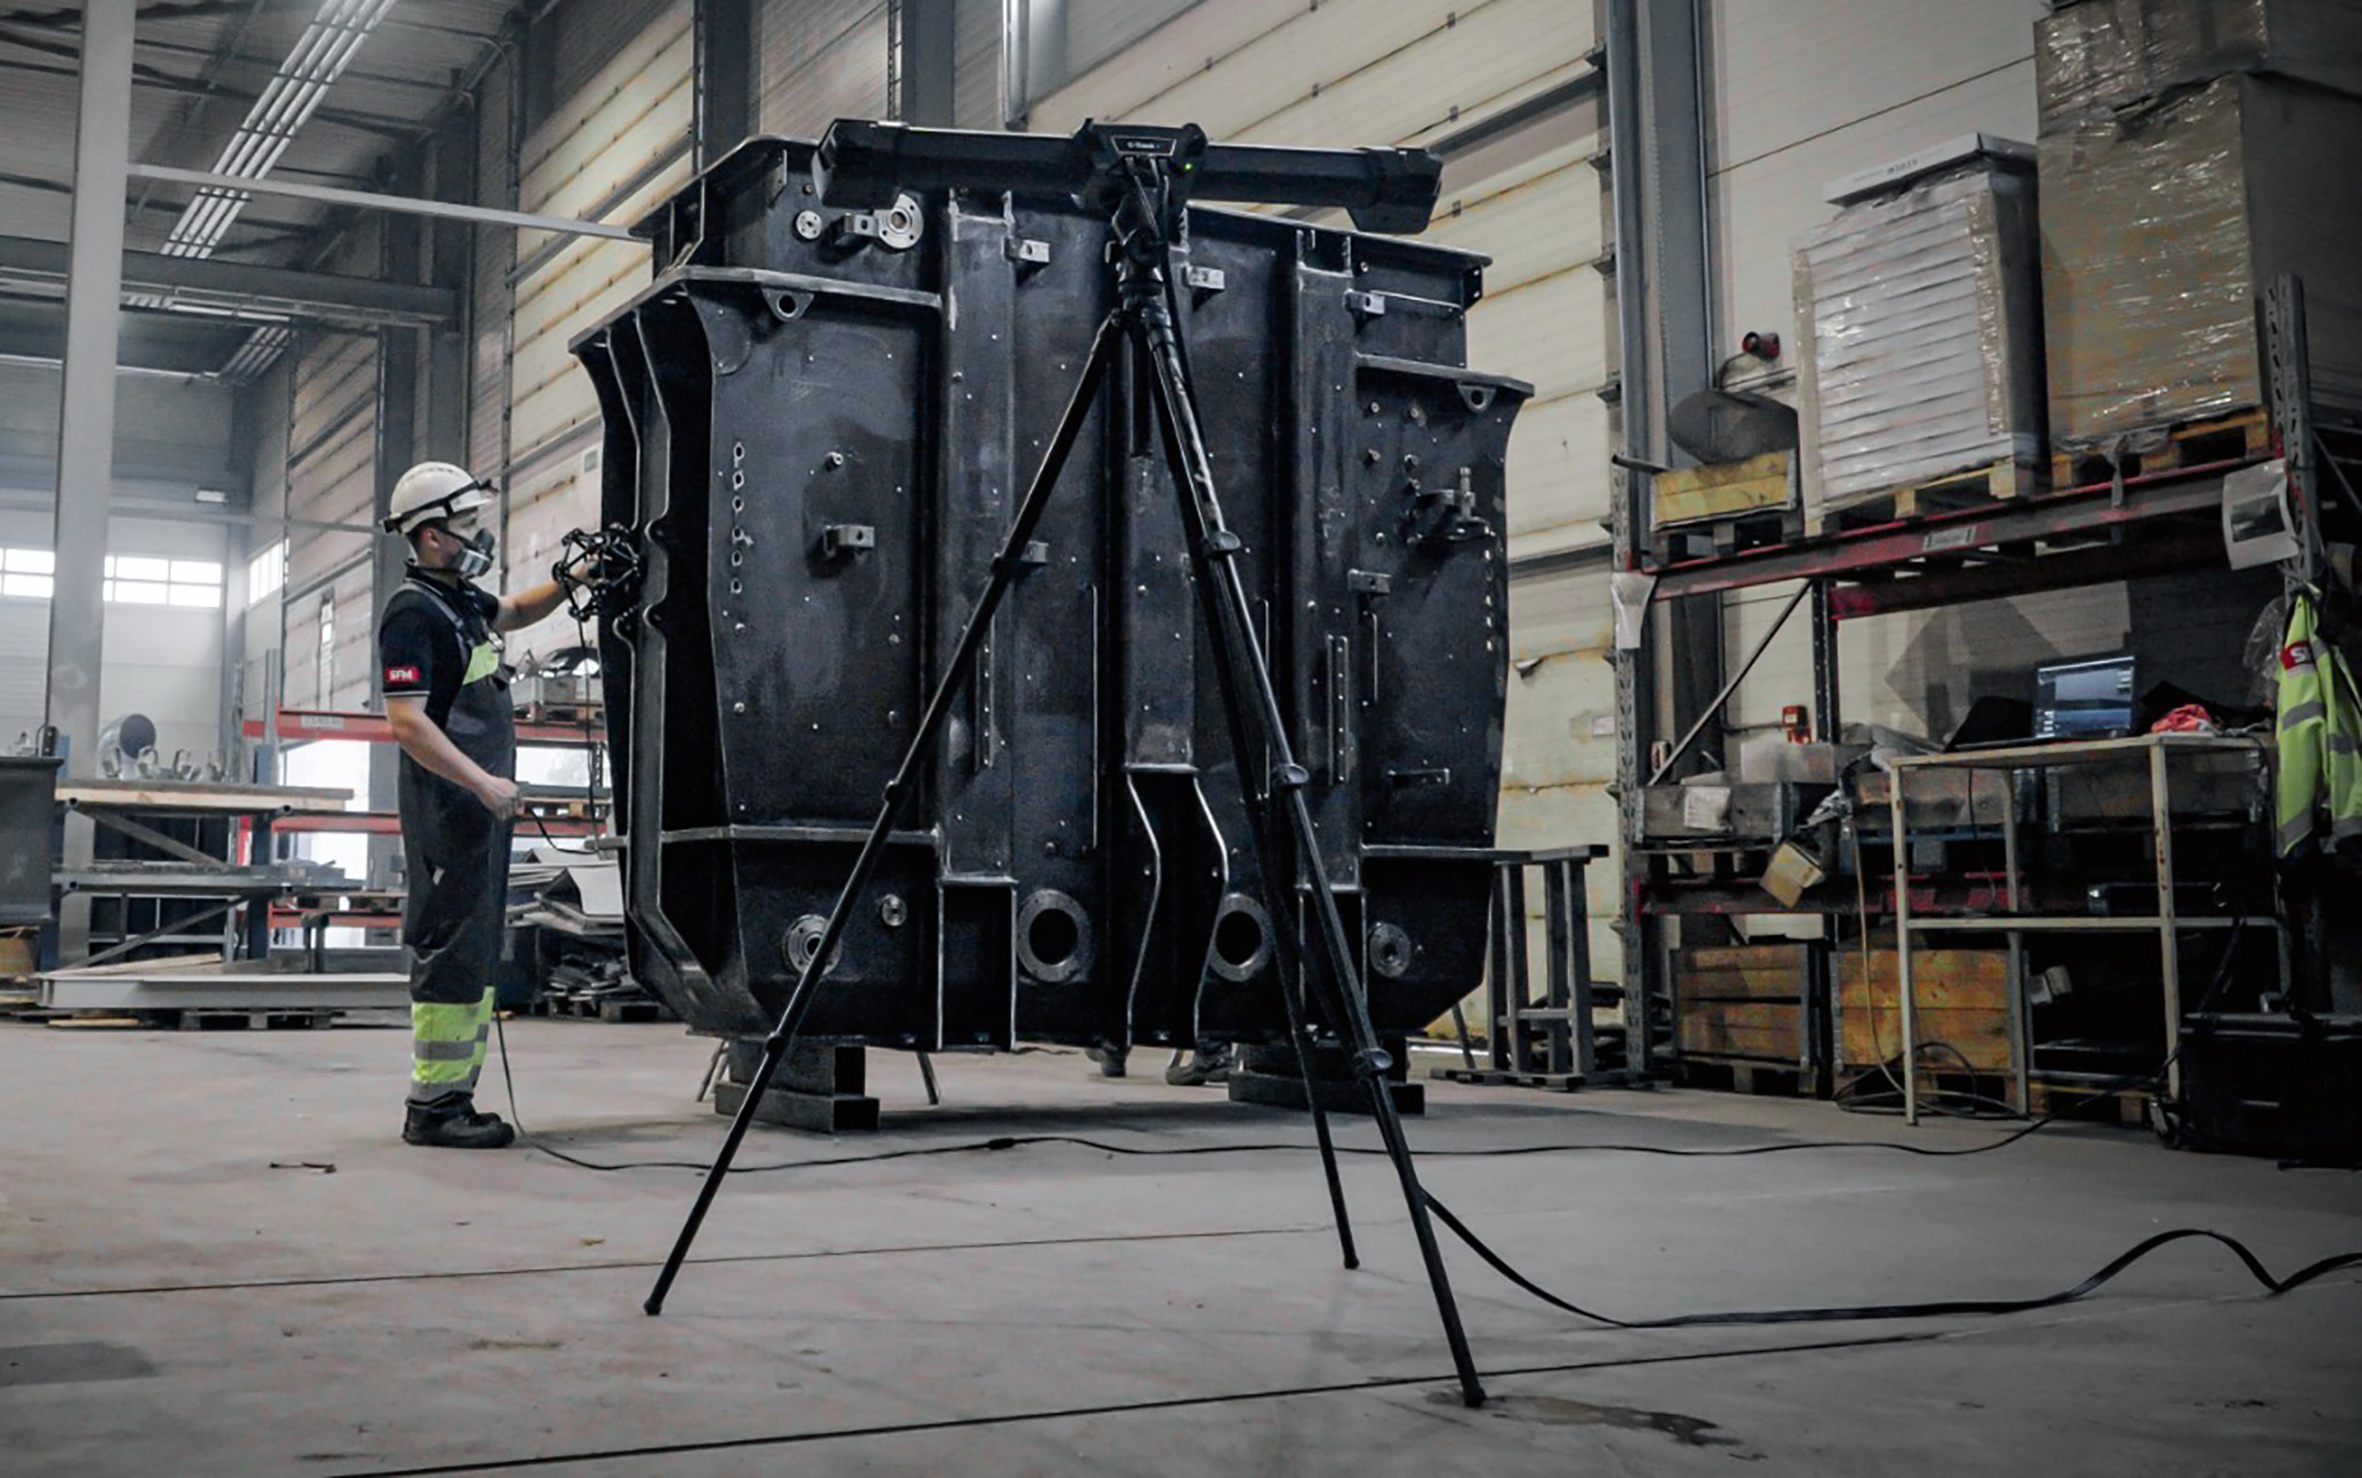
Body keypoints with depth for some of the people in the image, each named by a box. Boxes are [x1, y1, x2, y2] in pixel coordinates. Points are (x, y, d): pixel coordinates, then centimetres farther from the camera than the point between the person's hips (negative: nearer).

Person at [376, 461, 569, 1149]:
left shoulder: (462, 599, 15)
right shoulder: (412, 611, -14)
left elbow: (514, 612, 38)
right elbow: (407, 723, -21)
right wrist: (483, 782, -23)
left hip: (483, 806, 10)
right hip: (448, 808, -10)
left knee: (477, 950, 11)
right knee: (453, 950, -9)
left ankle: (455, 1098, 16)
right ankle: (432, 1107, -5)